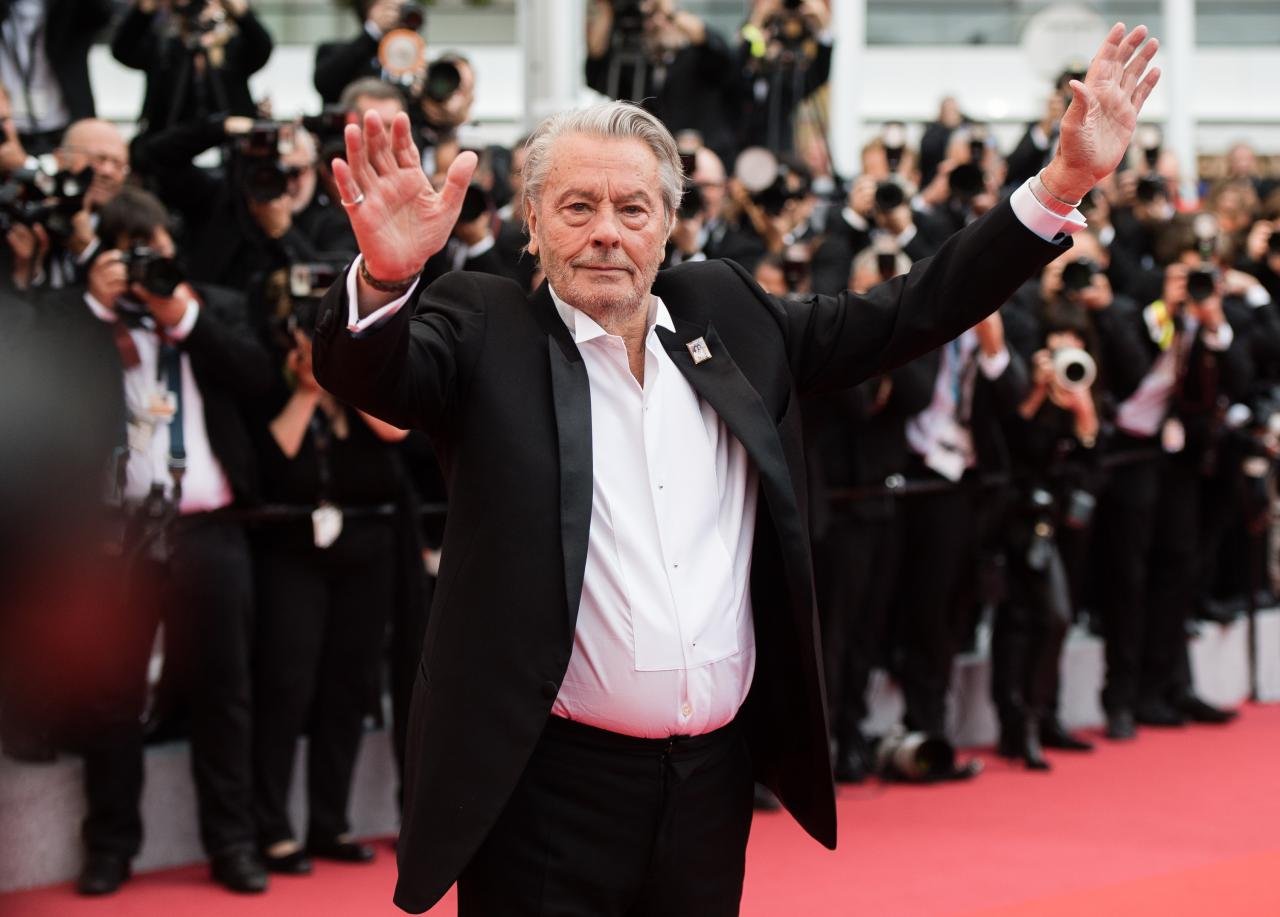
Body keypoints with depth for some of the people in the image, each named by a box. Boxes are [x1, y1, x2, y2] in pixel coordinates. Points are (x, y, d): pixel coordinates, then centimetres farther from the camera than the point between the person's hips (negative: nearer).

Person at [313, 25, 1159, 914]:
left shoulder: (728, 313, 9)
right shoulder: (488, 330, -3)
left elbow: (909, 313, 11)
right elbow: (365, 368, -20)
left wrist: (1064, 182, 3)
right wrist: (386, 275, -43)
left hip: (715, 779, 4)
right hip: (548, 786, -4)